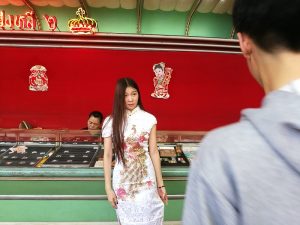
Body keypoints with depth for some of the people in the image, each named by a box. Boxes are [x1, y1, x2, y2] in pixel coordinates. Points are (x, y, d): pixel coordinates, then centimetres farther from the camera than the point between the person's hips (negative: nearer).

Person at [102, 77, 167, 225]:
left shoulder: (149, 119, -5)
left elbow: (154, 152, -3)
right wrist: (108, 188, -2)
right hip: (123, 181, 0)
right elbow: (107, 156, -2)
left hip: (146, 179, 0)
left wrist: (160, 184, -1)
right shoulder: (110, 122, -6)